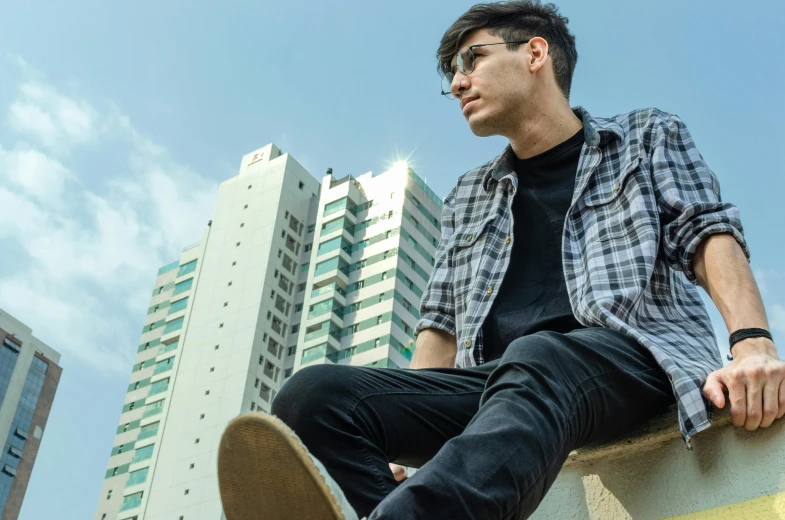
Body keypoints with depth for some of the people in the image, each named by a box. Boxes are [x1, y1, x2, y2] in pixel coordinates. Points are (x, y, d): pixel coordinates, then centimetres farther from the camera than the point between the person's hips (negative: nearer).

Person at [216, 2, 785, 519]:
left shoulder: (649, 136, 21)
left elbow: (708, 233, 5)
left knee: (535, 360, -41)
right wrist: (393, 439, 5)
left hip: (627, 355, -3)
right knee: (316, 392, -23)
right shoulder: (467, 197, 30)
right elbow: (442, 324, 22)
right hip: (495, 383, 4)